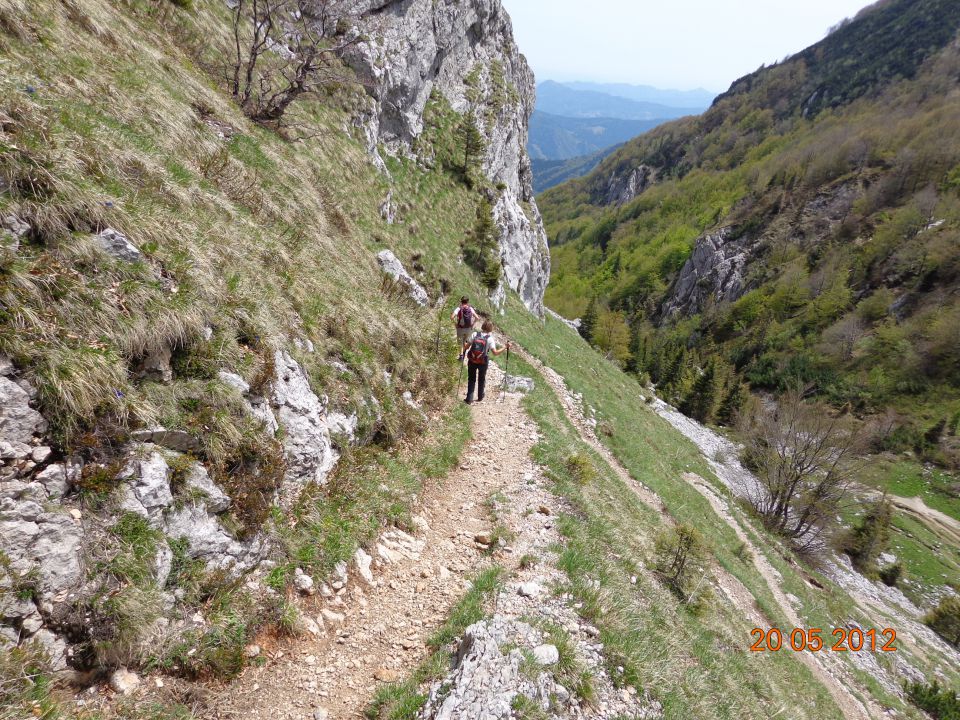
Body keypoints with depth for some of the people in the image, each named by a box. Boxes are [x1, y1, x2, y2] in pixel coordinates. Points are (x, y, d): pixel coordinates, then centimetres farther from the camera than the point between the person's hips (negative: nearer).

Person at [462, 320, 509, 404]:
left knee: (471, 379, 15)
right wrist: (505, 347, -9)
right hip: (483, 362, -1)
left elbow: (466, 346, -3)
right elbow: (495, 352, -18)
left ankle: (469, 399, 12)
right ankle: (480, 397, 35)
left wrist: (464, 345, 20)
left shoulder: (475, 334, -8)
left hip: (472, 361, 1)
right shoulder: (490, 339, -13)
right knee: (481, 379, 22)